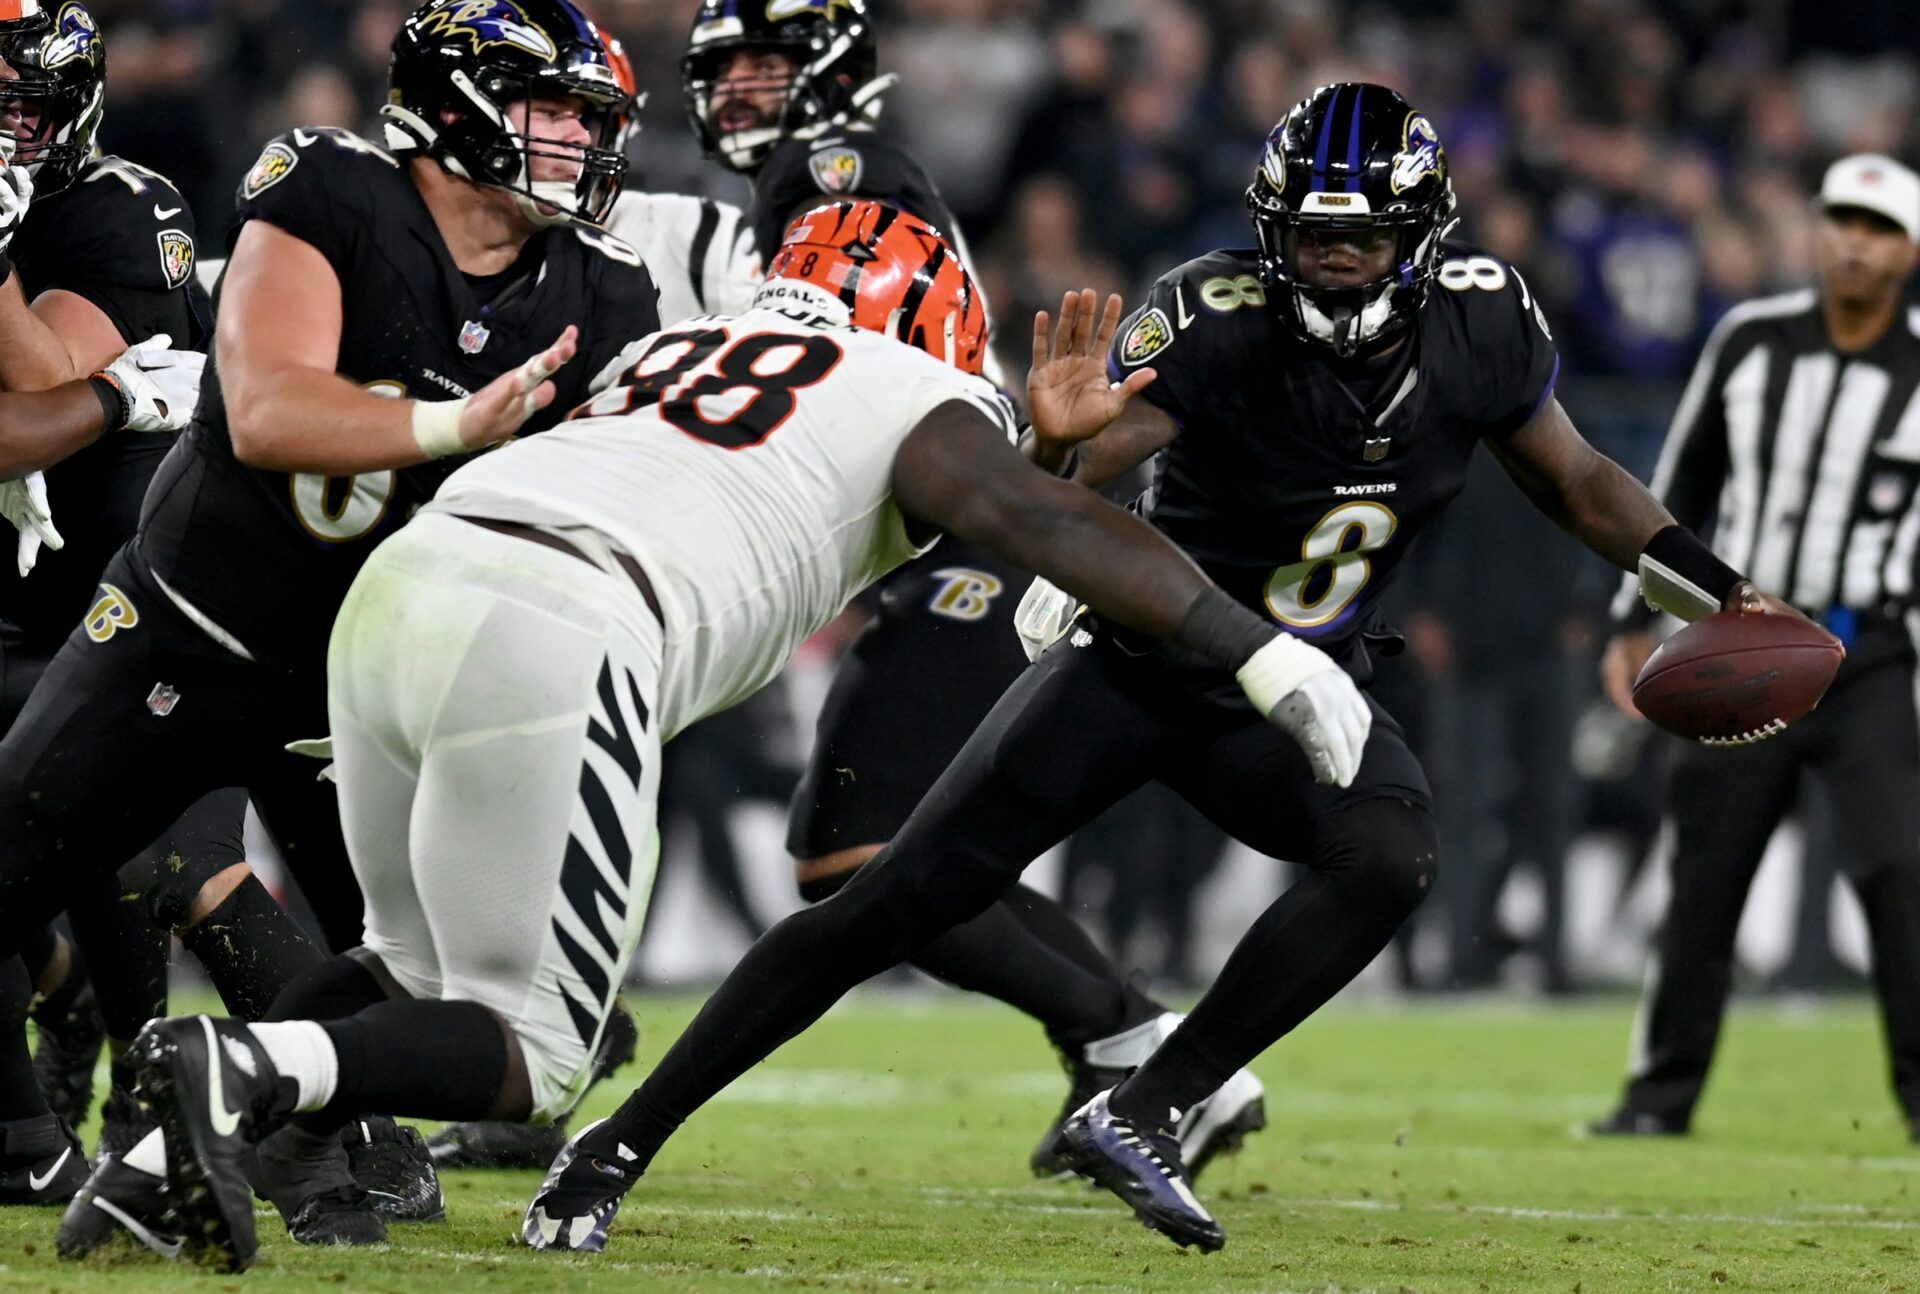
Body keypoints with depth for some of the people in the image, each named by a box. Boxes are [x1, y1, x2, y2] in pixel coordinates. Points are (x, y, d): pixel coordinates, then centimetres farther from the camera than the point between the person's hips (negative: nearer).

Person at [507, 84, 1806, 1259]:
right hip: (1139, 662, -3)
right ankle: (620, 1144, -2)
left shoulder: (1479, 324, -11)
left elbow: (1577, 482, 8)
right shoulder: (1217, 320, -25)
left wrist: (1725, 595, 6)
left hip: (1289, 695, 4)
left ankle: (1143, 1115, -18)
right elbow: (1047, 492, -36)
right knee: (894, 907, -10)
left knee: (1392, 856, -28)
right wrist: (1055, 440, -59)